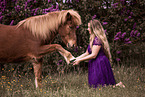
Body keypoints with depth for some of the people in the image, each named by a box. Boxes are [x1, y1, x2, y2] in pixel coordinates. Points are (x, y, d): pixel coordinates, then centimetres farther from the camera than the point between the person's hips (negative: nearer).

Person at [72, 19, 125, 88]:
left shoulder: (97, 39, -15)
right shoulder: (93, 39, 16)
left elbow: (93, 55, -19)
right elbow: (87, 53, 19)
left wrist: (80, 60, -14)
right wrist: (76, 58, 10)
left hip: (100, 65, -10)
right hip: (95, 65, 10)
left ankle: (118, 86, -1)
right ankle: (118, 85, 12)